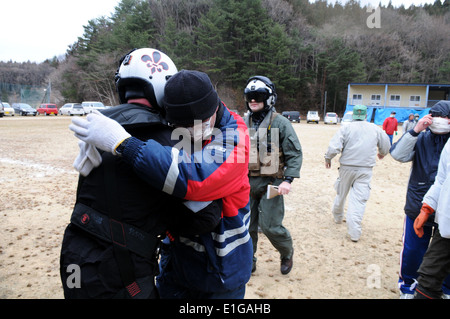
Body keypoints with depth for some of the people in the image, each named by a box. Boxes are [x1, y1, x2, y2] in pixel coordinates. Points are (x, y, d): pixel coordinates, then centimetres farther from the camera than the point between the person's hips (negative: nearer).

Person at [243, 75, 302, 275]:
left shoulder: (280, 123, -6)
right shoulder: (243, 123, 8)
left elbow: (295, 154, -6)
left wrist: (288, 180, -15)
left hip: (271, 183, -4)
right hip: (246, 183, 4)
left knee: (270, 226, -5)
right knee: (247, 226, 9)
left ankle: (287, 254, 27)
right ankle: (248, 262, 31)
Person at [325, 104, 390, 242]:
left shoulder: (346, 128, -5)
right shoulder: (375, 129, 4)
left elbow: (334, 147, -15)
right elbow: (386, 146, 18)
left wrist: (328, 158, 2)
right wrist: (382, 153, 39)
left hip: (347, 167, 0)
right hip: (365, 169, 1)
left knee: (341, 193, 20)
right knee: (359, 199, -1)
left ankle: (338, 216, 41)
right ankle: (354, 232, -5)